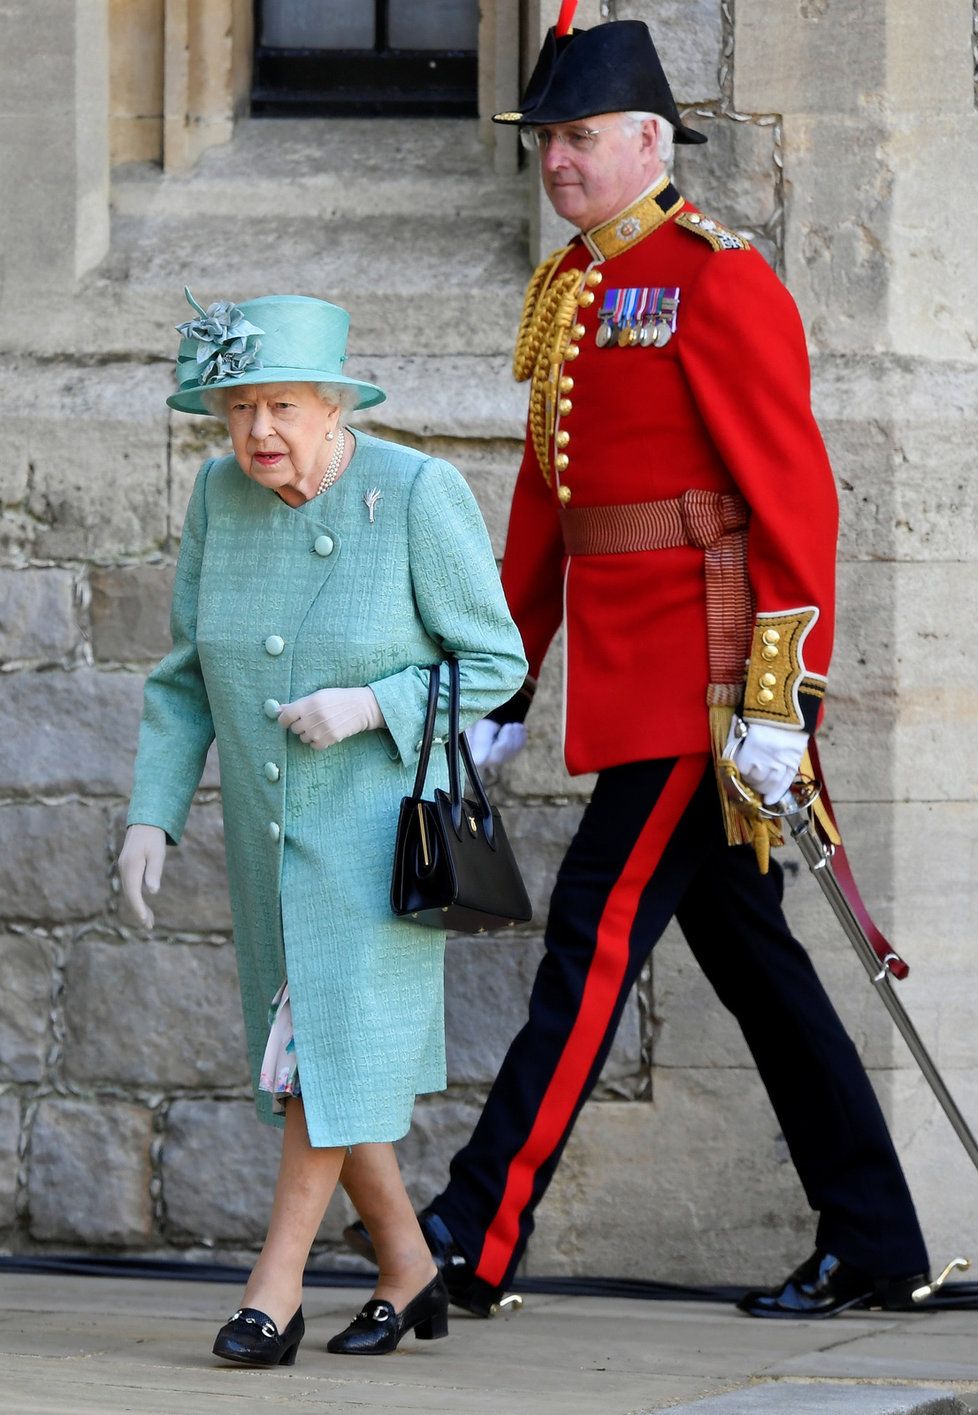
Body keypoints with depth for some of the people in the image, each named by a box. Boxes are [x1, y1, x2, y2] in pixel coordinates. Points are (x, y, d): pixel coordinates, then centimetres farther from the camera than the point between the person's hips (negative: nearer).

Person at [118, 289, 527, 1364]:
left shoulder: (418, 494, -15)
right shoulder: (221, 496, -1)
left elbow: (493, 662, -10)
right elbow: (187, 675, 7)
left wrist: (368, 707, -23)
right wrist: (153, 814, -1)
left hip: (386, 816, -6)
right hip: (268, 825, 6)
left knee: (339, 1033, -10)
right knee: (306, 1047, 10)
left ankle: (277, 1281, -5)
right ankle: (409, 1271, 23)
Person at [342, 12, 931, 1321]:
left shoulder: (718, 280, -12)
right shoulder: (569, 292, 15)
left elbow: (794, 498, -16)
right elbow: (543, 507, 20)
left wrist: (782, 698, -21)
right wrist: (500, 690, 19)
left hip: (706, 682, -9)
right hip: (630, 678, 9)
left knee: (597, 931, -9)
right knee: (751, 956, 11)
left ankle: (481, 1236, -8)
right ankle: (875, 1247, 17)